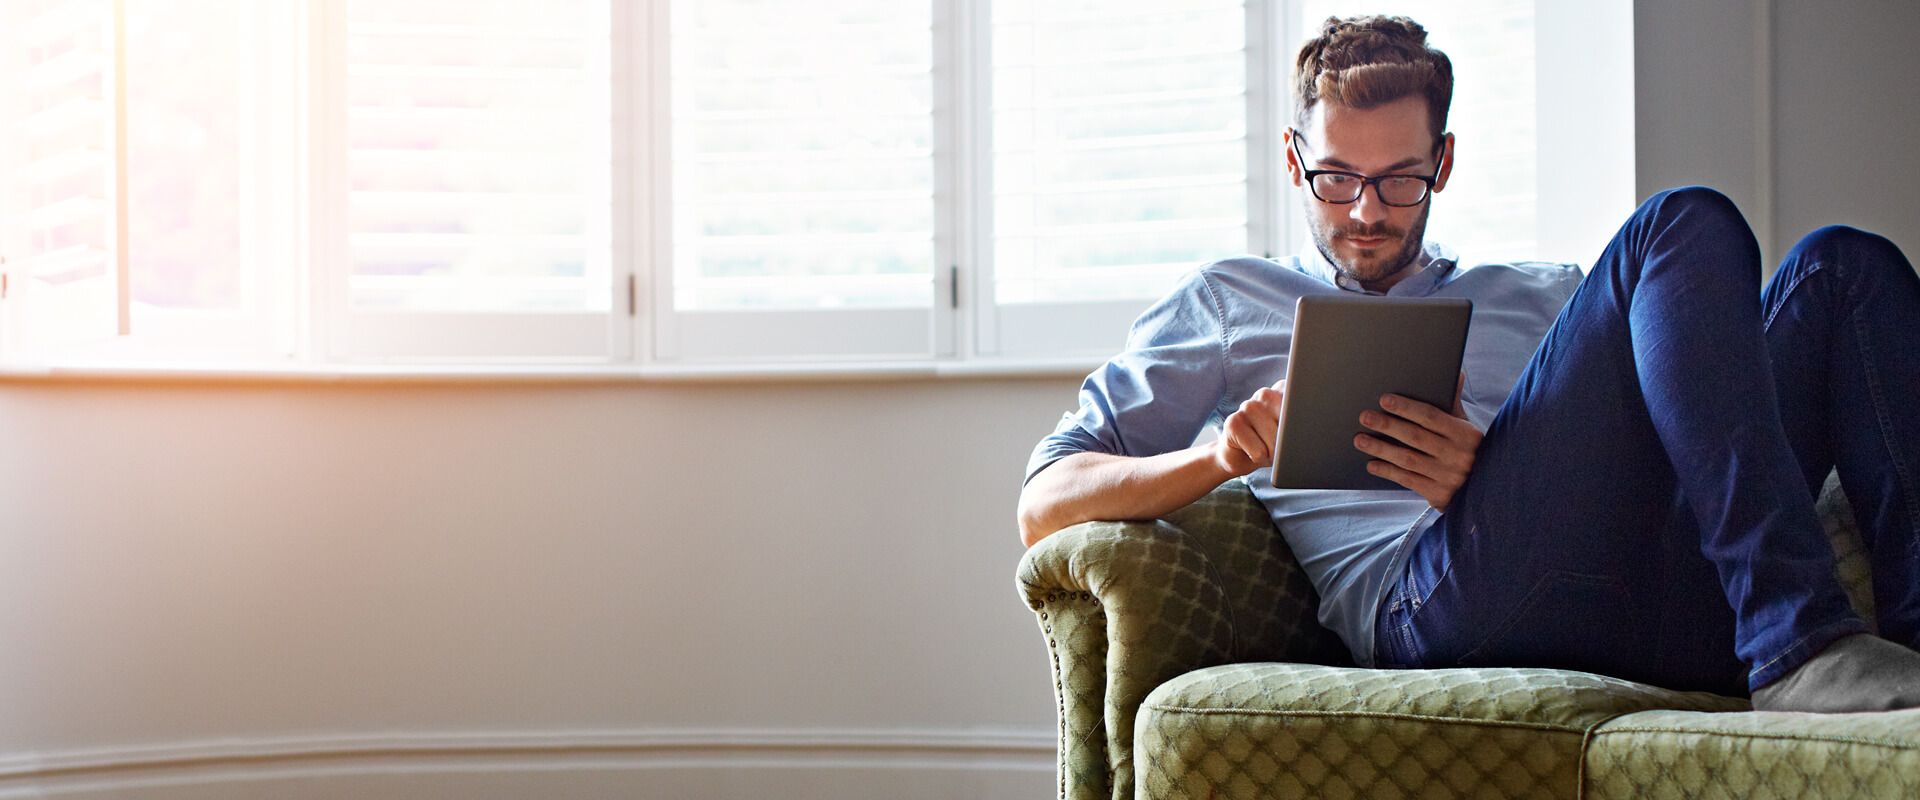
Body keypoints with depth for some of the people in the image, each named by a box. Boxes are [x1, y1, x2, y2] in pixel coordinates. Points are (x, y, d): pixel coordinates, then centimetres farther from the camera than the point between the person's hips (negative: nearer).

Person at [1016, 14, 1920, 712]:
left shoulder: (1544, 297, 35)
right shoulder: (1229, 301, 27)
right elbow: (1043, 504, 17)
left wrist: (1488, 478, -4)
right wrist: (1218, 455, -5)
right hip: (1432, 596, -4)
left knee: (1843, 264, -10)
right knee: (1686, 226, -18)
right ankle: (1799, 645, -35)